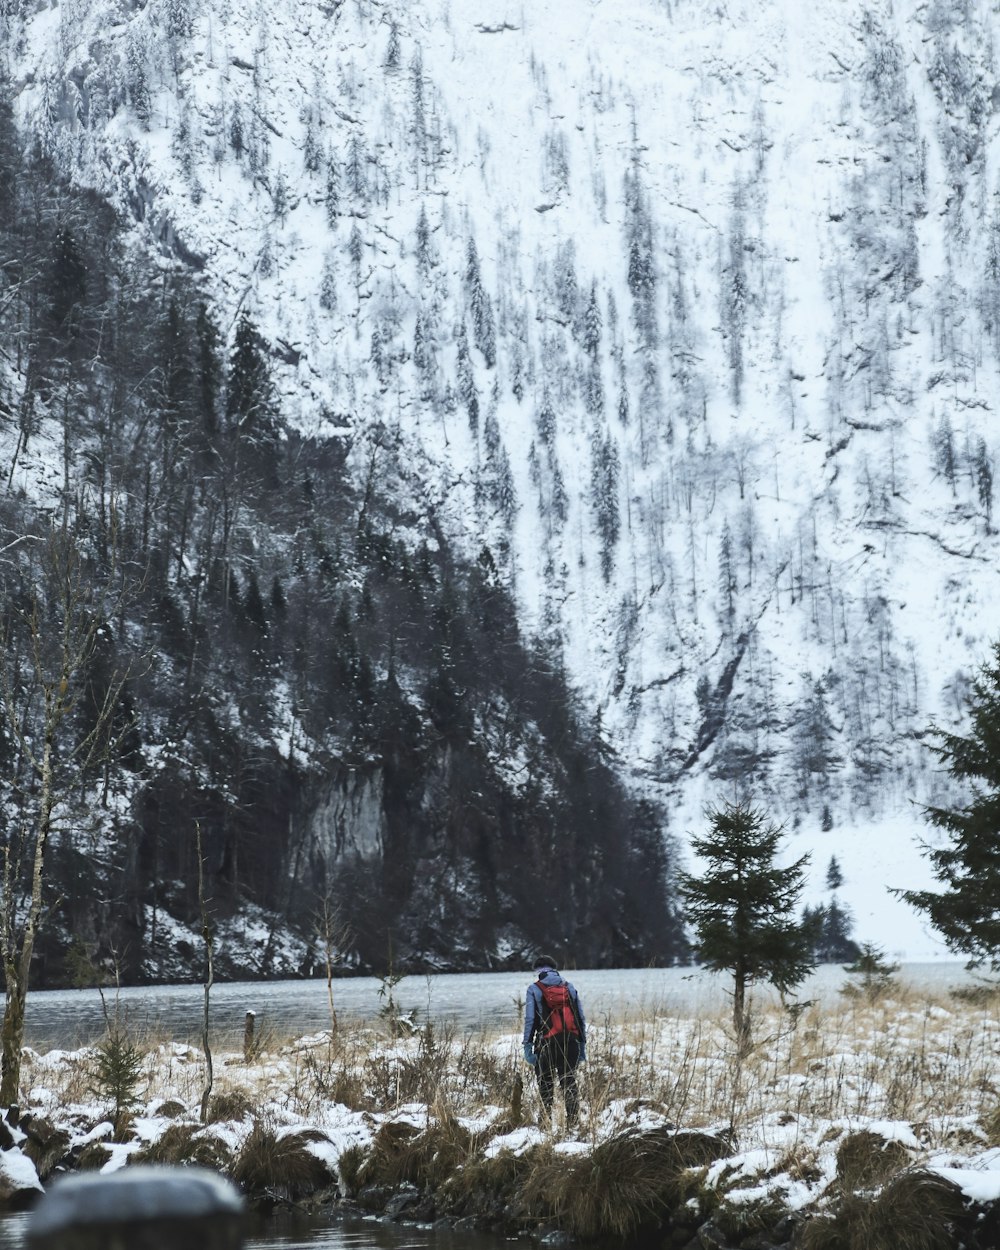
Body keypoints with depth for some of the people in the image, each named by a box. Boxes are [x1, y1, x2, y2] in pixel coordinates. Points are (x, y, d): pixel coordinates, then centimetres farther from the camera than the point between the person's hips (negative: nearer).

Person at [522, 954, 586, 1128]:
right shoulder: (569, 988, 10)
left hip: (547, 1043, -3)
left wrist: (528, 1046, -3)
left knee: (546, 1085, 6)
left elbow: (530, 1020, -6)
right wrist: (582, 1045, 15)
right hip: (570, 1042, 3)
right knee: (570, 1083, 8)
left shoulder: (534, 989, 0)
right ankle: (573, 1122, 2)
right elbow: (581, 1018, 10)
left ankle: (547, 1120, 2)